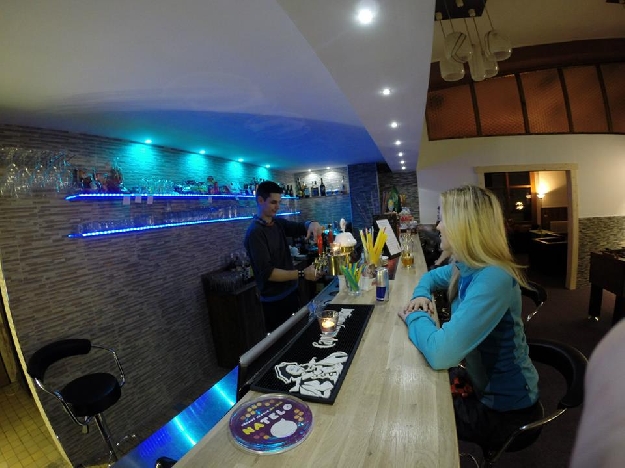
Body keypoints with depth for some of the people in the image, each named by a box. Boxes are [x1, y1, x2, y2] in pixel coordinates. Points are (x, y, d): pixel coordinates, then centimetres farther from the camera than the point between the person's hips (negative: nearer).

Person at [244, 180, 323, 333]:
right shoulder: (255, 233, -20)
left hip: (291, 291, 8)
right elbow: (267, 273, -25)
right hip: (275, 300, -7)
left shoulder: (278, 223, 3)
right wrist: (302, 274, -27)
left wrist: (311, 224, -19)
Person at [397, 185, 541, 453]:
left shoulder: (492, 279, -34)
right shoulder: (465, 267, -6)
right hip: (481, 381, 7)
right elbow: (432, 276, 16)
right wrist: (421, 296, -5)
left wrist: (415, 317, -22)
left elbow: (440, 353, -42)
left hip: (502, 407, -7)